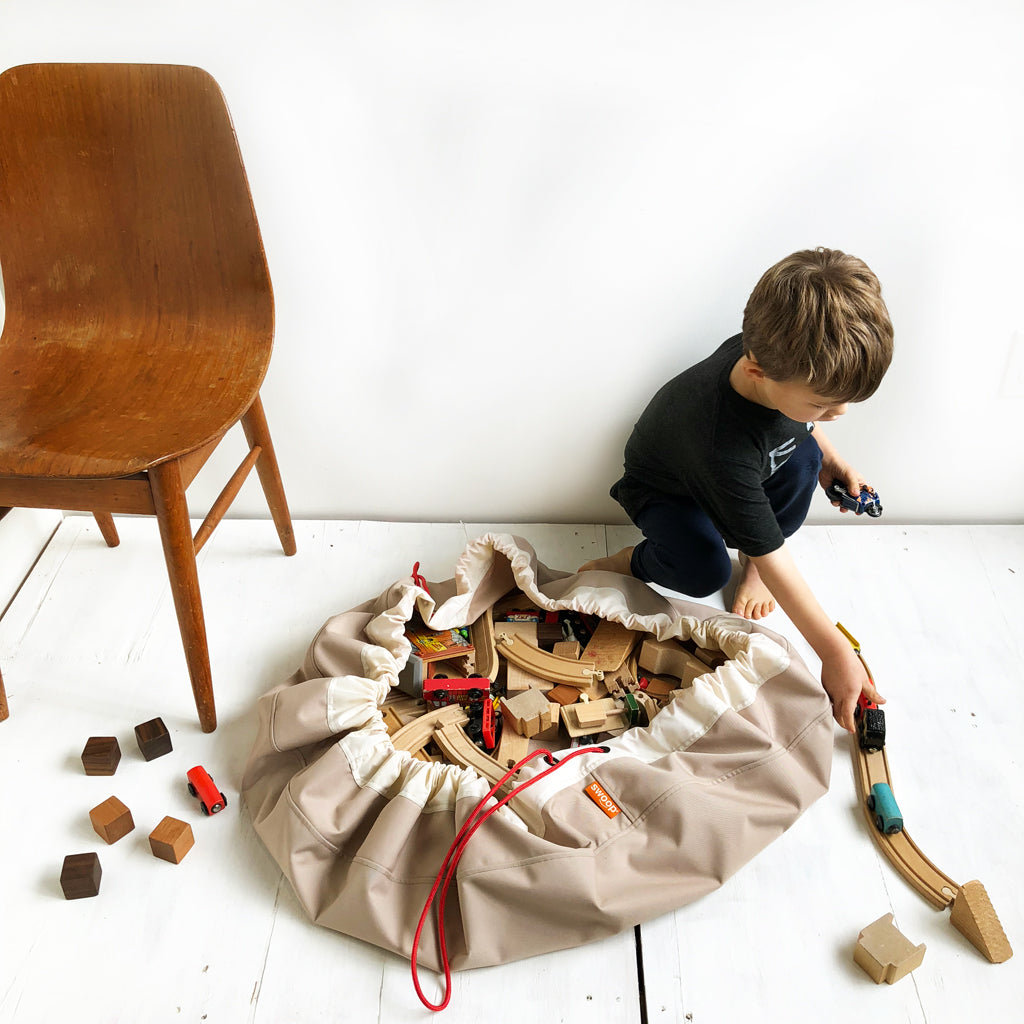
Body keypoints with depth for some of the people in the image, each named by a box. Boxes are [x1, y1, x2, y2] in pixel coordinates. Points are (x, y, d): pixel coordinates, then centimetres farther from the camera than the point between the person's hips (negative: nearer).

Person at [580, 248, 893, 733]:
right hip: (665, 491, -7)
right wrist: (835, 653, -32)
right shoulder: (724, 442, -45)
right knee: (706, 572, -34)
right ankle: (634, 561, -1)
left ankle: (753, 564, 2)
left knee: (803, 459, -22)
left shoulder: (779, 357, -27)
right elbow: (773, 560, -37)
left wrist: (830, 459, -6)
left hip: (744, 475, 7)